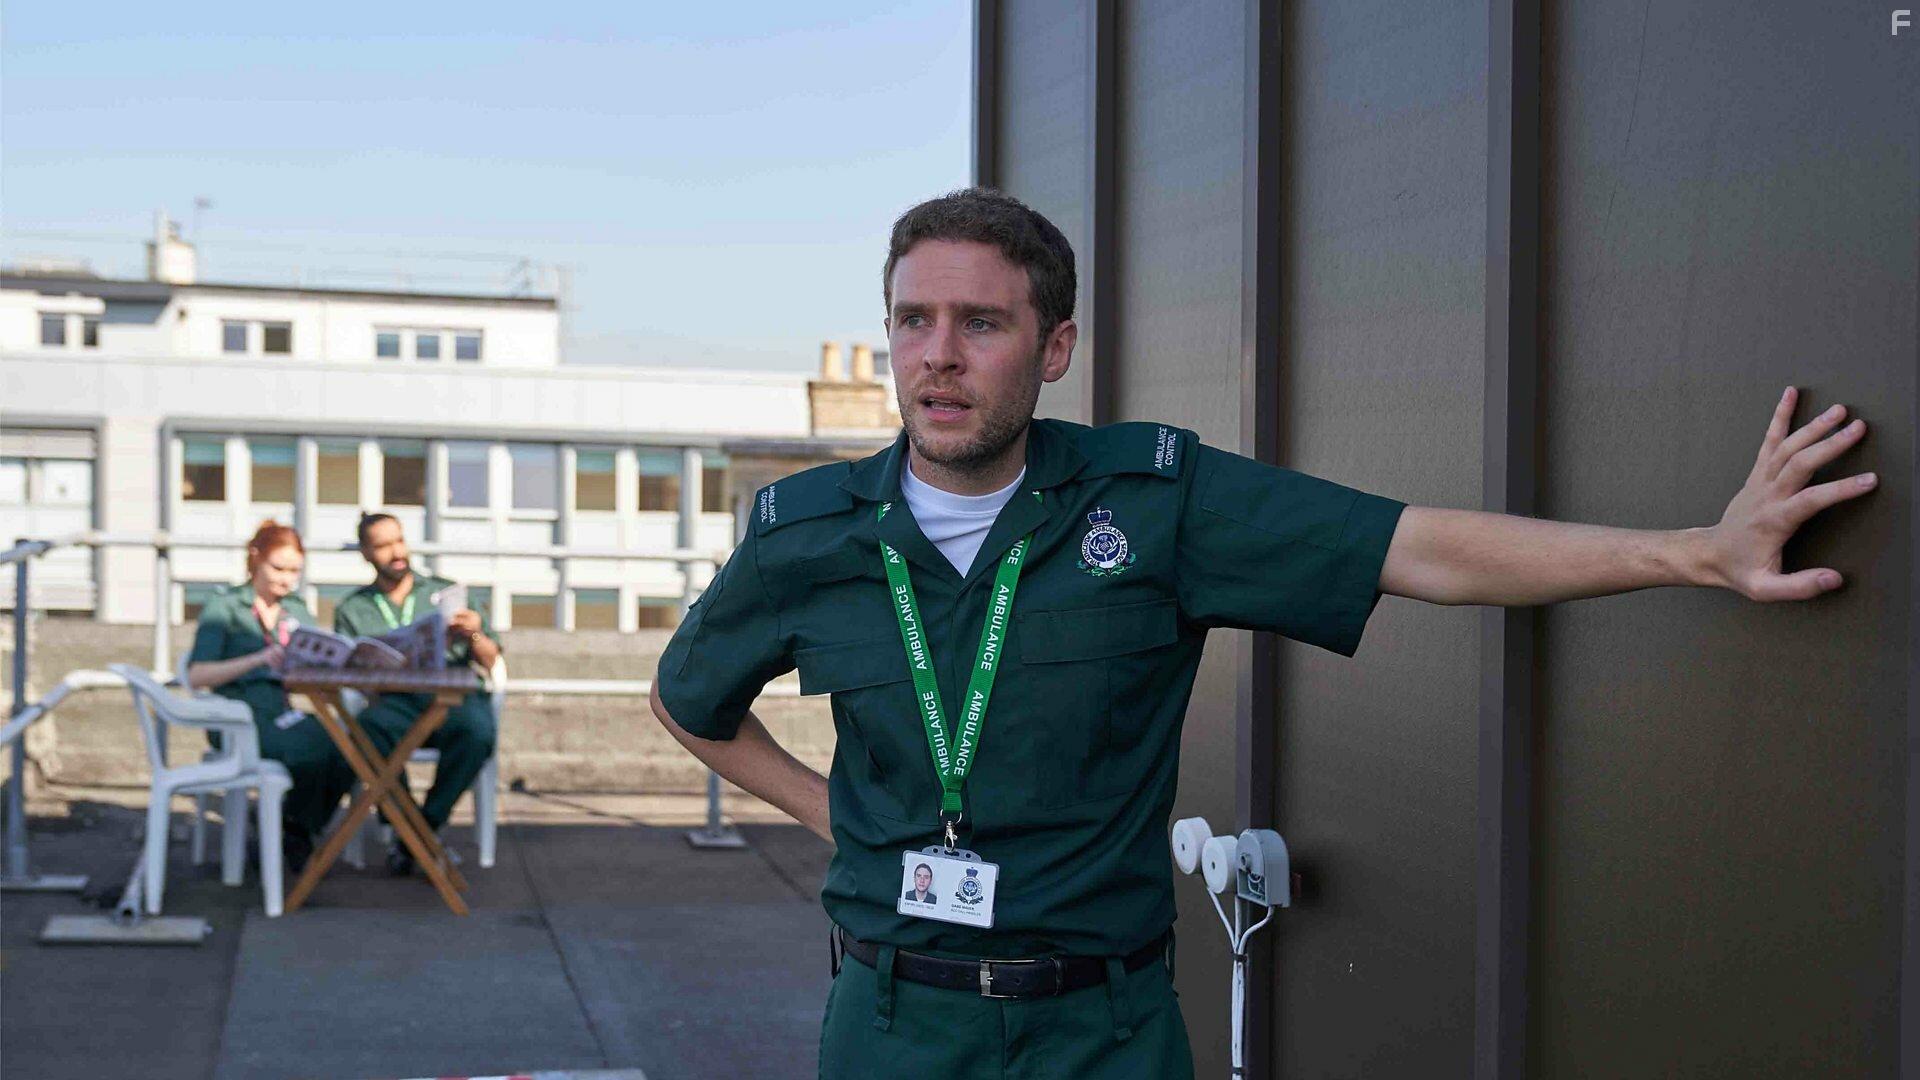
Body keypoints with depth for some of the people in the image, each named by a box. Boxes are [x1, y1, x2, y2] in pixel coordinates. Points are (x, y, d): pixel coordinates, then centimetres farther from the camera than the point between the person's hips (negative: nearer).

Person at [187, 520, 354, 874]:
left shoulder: (297, 613, 23)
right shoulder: (225, 608, 6)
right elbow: (197, 676, -8)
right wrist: (260, 659, -20)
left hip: (285, 712, 5)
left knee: (344, 748, -28)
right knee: (314, 746, -33)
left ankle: (293, 835, -5)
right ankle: (290, 836, -7)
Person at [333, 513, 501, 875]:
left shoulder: (445, 593, 19)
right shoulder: (352, 610, 20)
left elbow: (490, 662, 13)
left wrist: (474, 635, -9)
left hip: (455, 695, 0)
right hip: (395, 702, 0)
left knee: (477, 731, -36)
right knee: (370, 727, -38)